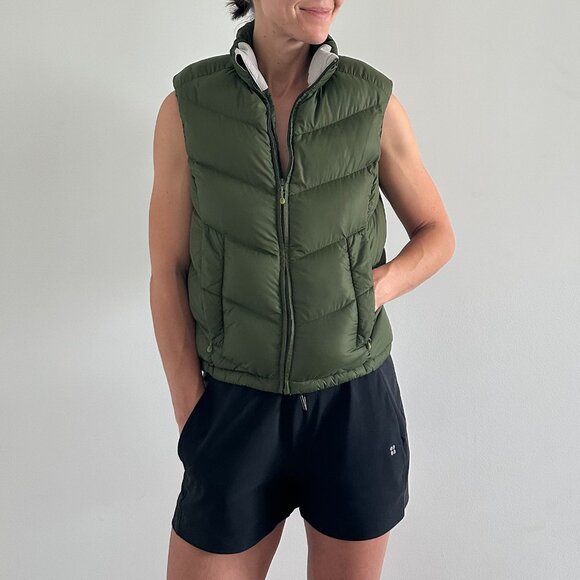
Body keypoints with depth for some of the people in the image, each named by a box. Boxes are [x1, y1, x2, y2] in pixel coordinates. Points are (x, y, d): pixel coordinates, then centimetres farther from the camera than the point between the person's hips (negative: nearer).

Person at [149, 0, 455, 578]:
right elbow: (168, 275, -2)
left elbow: (437, 234, 7)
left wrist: (374, 292, -14)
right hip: (242, 407, 0)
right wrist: (192, 422, -6)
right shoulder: (188, 107, -6)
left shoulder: (374, 103, -5)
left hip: (356, 401, 1)